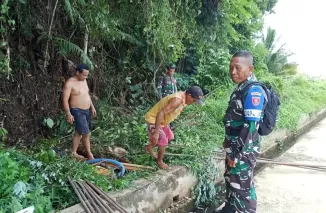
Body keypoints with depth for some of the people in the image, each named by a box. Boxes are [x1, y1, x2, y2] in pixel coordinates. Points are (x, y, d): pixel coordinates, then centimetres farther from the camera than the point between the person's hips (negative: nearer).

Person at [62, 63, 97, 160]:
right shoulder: (70, 83, -17)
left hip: (86, 110, 8)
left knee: (79, 132, 15)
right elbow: (65, 100, -17)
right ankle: (89, 154, 8)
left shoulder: (84, 81, 7)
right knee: (86, 133, -6)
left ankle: (74, 153, 26)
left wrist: (92, 107, 18)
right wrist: (68, 114, -21)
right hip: (77, 111, -8)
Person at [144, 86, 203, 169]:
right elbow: (161, 114, -37)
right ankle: (160, 161, 14)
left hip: (162, 121, 10)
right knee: (163, 141, -11)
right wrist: (156, 133, -36)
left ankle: (149, 147, 37)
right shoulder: (177, 100, -34)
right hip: (153, 119, -10)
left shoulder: (183, 99, -4)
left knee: (170, 136, 19)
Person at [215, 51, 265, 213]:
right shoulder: (240, 89, 8)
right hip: (234, 148, 9)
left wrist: (238, 155, -22)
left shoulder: (253, 91, -21)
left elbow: (250, 126, -25)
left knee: (242, 187, 2)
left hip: (244, 151, -9)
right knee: (231, 180, 23)